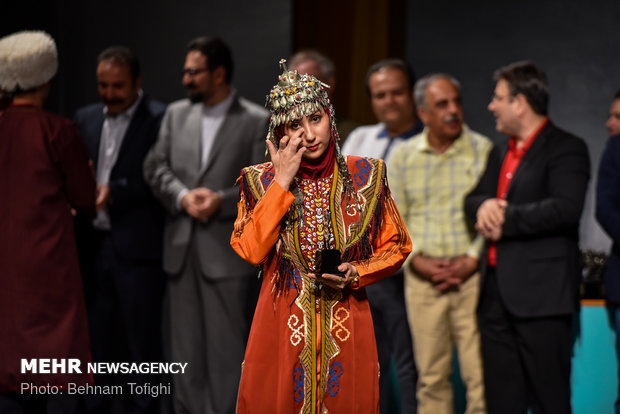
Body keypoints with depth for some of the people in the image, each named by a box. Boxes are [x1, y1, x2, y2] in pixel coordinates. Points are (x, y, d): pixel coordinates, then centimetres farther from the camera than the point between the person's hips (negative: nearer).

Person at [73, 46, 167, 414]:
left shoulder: (159, 119, -7)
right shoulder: (87, 118, 12)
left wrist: (114, 192, -19)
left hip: (137, 246, -6)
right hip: (93, 242, 6)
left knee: (141, 338, 2)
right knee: (97, 335, 12)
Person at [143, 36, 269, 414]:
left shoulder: (257, 122, -3)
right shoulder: (176, 114, 12)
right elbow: (156, 167, 7)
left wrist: (221, 201, -18)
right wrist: (183, 196, -10)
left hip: (228, 250, -5)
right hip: (182, 247, 5)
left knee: (227, 347, -2)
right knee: (186, 345, 11)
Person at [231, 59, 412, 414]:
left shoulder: (365, 175, 0)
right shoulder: (263, 181, -1)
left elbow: (396, 246, 7)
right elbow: (250, 251, -15)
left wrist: (356, 273, -11)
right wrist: (283, 181, -15)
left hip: (346, 327, 1)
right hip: (282, 326, -1)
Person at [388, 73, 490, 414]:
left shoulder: (483, 150, 2)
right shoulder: (402, 156, 9)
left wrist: (471, 260, -9)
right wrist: (418, 261, -3)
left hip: (471, 275, -2)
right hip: (422, 278, 2)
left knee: (480, 372, -7)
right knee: (431, 376, 5)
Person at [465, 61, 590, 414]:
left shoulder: (565, 149, -7)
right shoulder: (504, 152, 20)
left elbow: (566, 208, -21)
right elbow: (474, 198, 18)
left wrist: (505, 219, -14)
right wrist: (484, 205, -6)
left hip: (541, 295, -8)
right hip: (499, 294, 8)